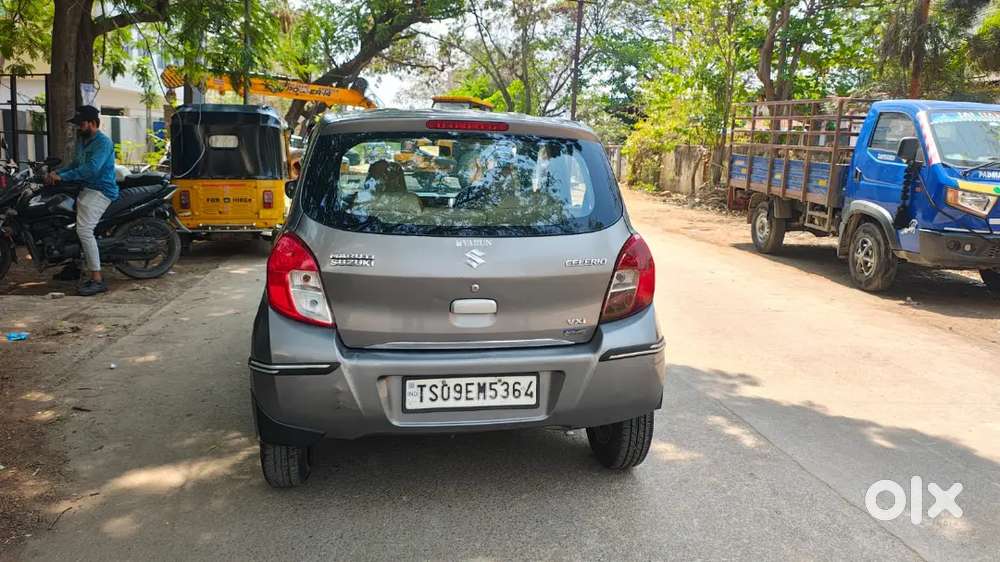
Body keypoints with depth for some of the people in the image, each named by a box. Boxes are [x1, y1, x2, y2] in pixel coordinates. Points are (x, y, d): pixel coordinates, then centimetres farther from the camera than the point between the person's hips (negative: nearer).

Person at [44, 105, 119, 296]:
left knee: (84, 230, -23)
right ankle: (73, 266, 26)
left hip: (100, 191, -10)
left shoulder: (103, 142, -13)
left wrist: (62, 177, -23)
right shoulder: (82, 140, 18)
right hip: (86, 189, 10)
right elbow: (76, 164, 22)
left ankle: (97, 280, -22)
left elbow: (91, 168, -25)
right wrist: (56, 172, 5)